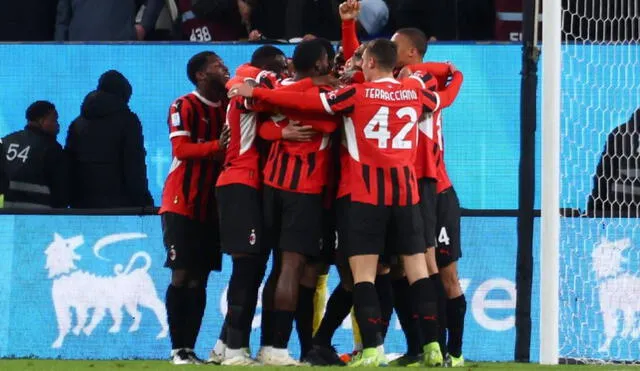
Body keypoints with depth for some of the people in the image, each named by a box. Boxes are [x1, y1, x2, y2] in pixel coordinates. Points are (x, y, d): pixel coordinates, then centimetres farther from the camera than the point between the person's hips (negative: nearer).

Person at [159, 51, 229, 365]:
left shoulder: (228, 107, 12)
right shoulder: (184, 107, -8)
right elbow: (181, 149, -18)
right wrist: (218, 145, -28)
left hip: (211, 206, 6)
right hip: (182, 204, -6)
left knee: (199, 279, 4)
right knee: (182, 276, -7)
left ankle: (189, 348, 5)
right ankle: (178, 349, -5)